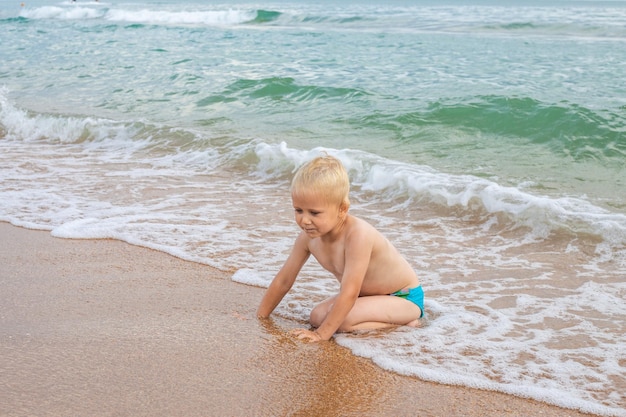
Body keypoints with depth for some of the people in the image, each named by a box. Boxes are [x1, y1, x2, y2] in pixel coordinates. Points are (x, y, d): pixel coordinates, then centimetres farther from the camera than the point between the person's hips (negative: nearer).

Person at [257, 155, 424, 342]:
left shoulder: (357, 234, -34)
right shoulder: (308, 237, -11)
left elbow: (349, 293, -36)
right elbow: (283, 280, 1)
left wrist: (322, 334, -35)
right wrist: (259, 318, 4)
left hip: (405, 298, -9)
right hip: (368, 295, 9)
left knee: (342, 320, -28)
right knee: (318, 316, -6)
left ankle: (404, 324, -9)